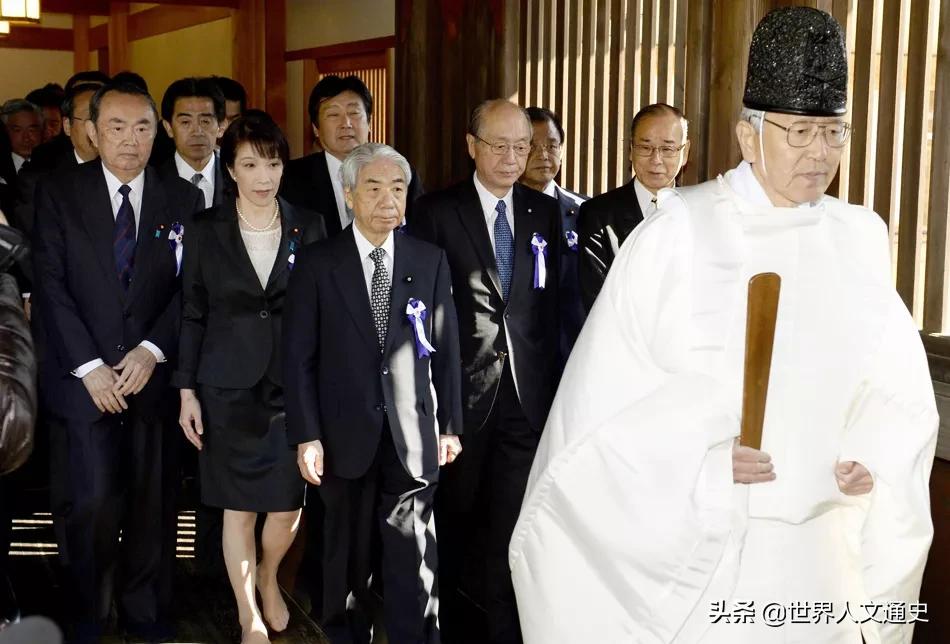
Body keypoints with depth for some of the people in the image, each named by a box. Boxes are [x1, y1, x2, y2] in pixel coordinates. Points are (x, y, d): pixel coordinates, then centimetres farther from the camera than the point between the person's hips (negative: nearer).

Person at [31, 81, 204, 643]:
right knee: (92, 502, -2)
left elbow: (190, 287, 1)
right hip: (85, 379, -1)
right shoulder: (58, 194, 1)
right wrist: (89, 366, -11)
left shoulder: (183, 200, 4)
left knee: (153, 502, 7)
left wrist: (153, 350, -11)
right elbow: (51, 286, -3)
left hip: (155, 375, 2)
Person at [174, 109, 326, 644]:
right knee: (238, 509, 7)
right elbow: (193, 314, 3)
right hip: (229, 389, 0)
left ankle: (269, 577, 36)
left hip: (293, 388, 1)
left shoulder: (309, 227, 1)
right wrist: (187, 390, -1)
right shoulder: (206, 231, -1)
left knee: (289, 507, 4)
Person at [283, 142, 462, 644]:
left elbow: (446, 351, 6)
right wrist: (306, 435, -7)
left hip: (413, 435, 1)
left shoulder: (431, 262, 4)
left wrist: (450, 425, 5)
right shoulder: (316, 264, -1)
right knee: (348, 555, 13)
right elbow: (299, 357, -2)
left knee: (413, 559, 2)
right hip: (346, 435, 0)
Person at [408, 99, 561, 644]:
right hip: (462, 388, -2)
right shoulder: (438, 211, -4)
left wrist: (553, 382, 1)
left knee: (513, 518, 2)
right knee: (456, 512, 14)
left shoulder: (547, 212, 7)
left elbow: (554, 303, 7)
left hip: (527, 392, 2)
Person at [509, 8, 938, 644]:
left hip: (815, 539, 4)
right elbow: (607, 388, -10)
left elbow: (896, 382, 6)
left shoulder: (860, 238, 2)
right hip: (686, 537, -3)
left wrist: (874, 459, -10)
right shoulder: (680, 232, -10)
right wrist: (701, 463, -18)